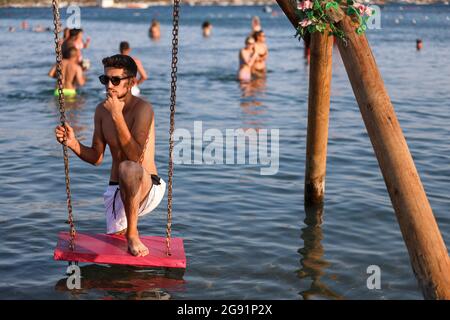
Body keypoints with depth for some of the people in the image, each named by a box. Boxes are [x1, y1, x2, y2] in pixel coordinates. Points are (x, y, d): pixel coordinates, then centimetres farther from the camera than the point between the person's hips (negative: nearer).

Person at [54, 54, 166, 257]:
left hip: (147, 187, -6)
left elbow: (136, 157, -29)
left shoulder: (142, 109, -17)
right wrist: (73, 143, -11)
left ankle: (132, 233, -18)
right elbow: (96, 157, 8)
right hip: (116, 189, 7)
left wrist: (117, 116, -30)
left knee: (128, 168, -39)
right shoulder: (102, 110, 3)